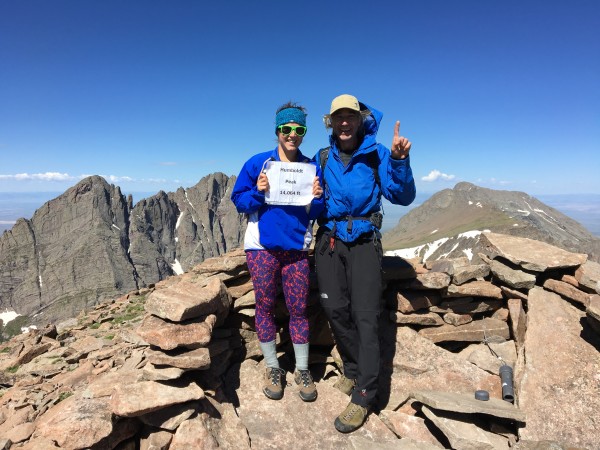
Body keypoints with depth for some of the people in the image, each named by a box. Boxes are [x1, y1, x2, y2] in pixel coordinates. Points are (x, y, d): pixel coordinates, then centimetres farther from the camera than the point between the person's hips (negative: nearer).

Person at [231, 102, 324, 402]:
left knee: (298, 309, 6)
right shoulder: (258, 163, 0)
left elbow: (316, 214, 8)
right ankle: (272, 369, 25)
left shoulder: (312, 168, 6)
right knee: (265, 307, 7)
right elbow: (238, 200, 1)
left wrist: (317, 198, -14)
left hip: (297, 248, 1)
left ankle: (302, 371, 23)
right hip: (262, 247, -1)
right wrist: (258, 192, -18)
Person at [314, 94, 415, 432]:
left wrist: (400, 160, -25)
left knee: (365, 316, -5)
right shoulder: (322, 158, 5)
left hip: (364, 241, -3)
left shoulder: (376, 154, -4)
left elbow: (402, 197, -12)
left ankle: (363, 396, 7)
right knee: (335, 309, 8)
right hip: (329, 240, 4)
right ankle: (354, 371, 31)